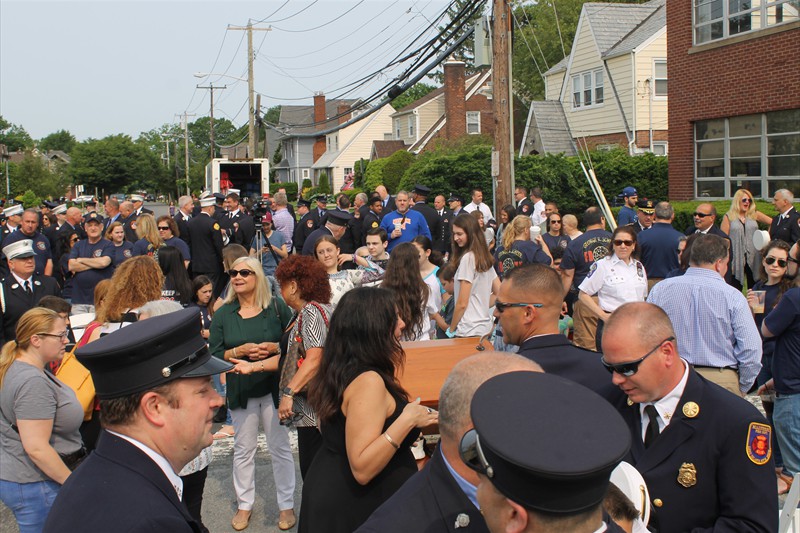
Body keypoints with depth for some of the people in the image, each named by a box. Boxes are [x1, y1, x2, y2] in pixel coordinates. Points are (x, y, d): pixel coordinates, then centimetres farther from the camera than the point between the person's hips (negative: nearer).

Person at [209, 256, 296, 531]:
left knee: (280, 446, 5)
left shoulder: (276, 306, -3)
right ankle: (244, 504, 24)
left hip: (274, 386, -2)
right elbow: (214, 354, 0)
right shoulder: (223, 314, 2)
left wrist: (275, 348, -18)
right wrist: (238, 351, -16)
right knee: (243, 449, 10)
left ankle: (286, 504, 19)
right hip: (241, 390, 2)